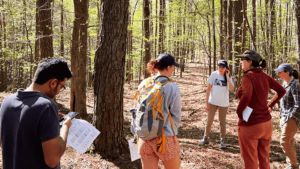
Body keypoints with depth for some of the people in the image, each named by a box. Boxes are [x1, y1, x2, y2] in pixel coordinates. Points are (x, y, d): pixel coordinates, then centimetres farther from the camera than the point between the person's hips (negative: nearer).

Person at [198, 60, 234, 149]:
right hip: (213, 102, 0)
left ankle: (222, 140, 22)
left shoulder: (229, 77, -3)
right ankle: (206, 138, 22)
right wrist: (207, 102, -4)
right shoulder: (214, 74, -6)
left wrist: (227, 77, -19)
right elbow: (208, 89, -2)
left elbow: (231, 89, -20)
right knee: (209, 121, 7)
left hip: (223, 103, 0)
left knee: (222, 122, 10)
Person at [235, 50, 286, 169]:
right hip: (267, 123, 7)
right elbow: (282, 91, 11)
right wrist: (271, 106, 14)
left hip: (250, 125, -7)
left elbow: (247, 96, -34)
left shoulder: (247, 77, -17)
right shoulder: (264, 76, 3)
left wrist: (239, 112, -19)